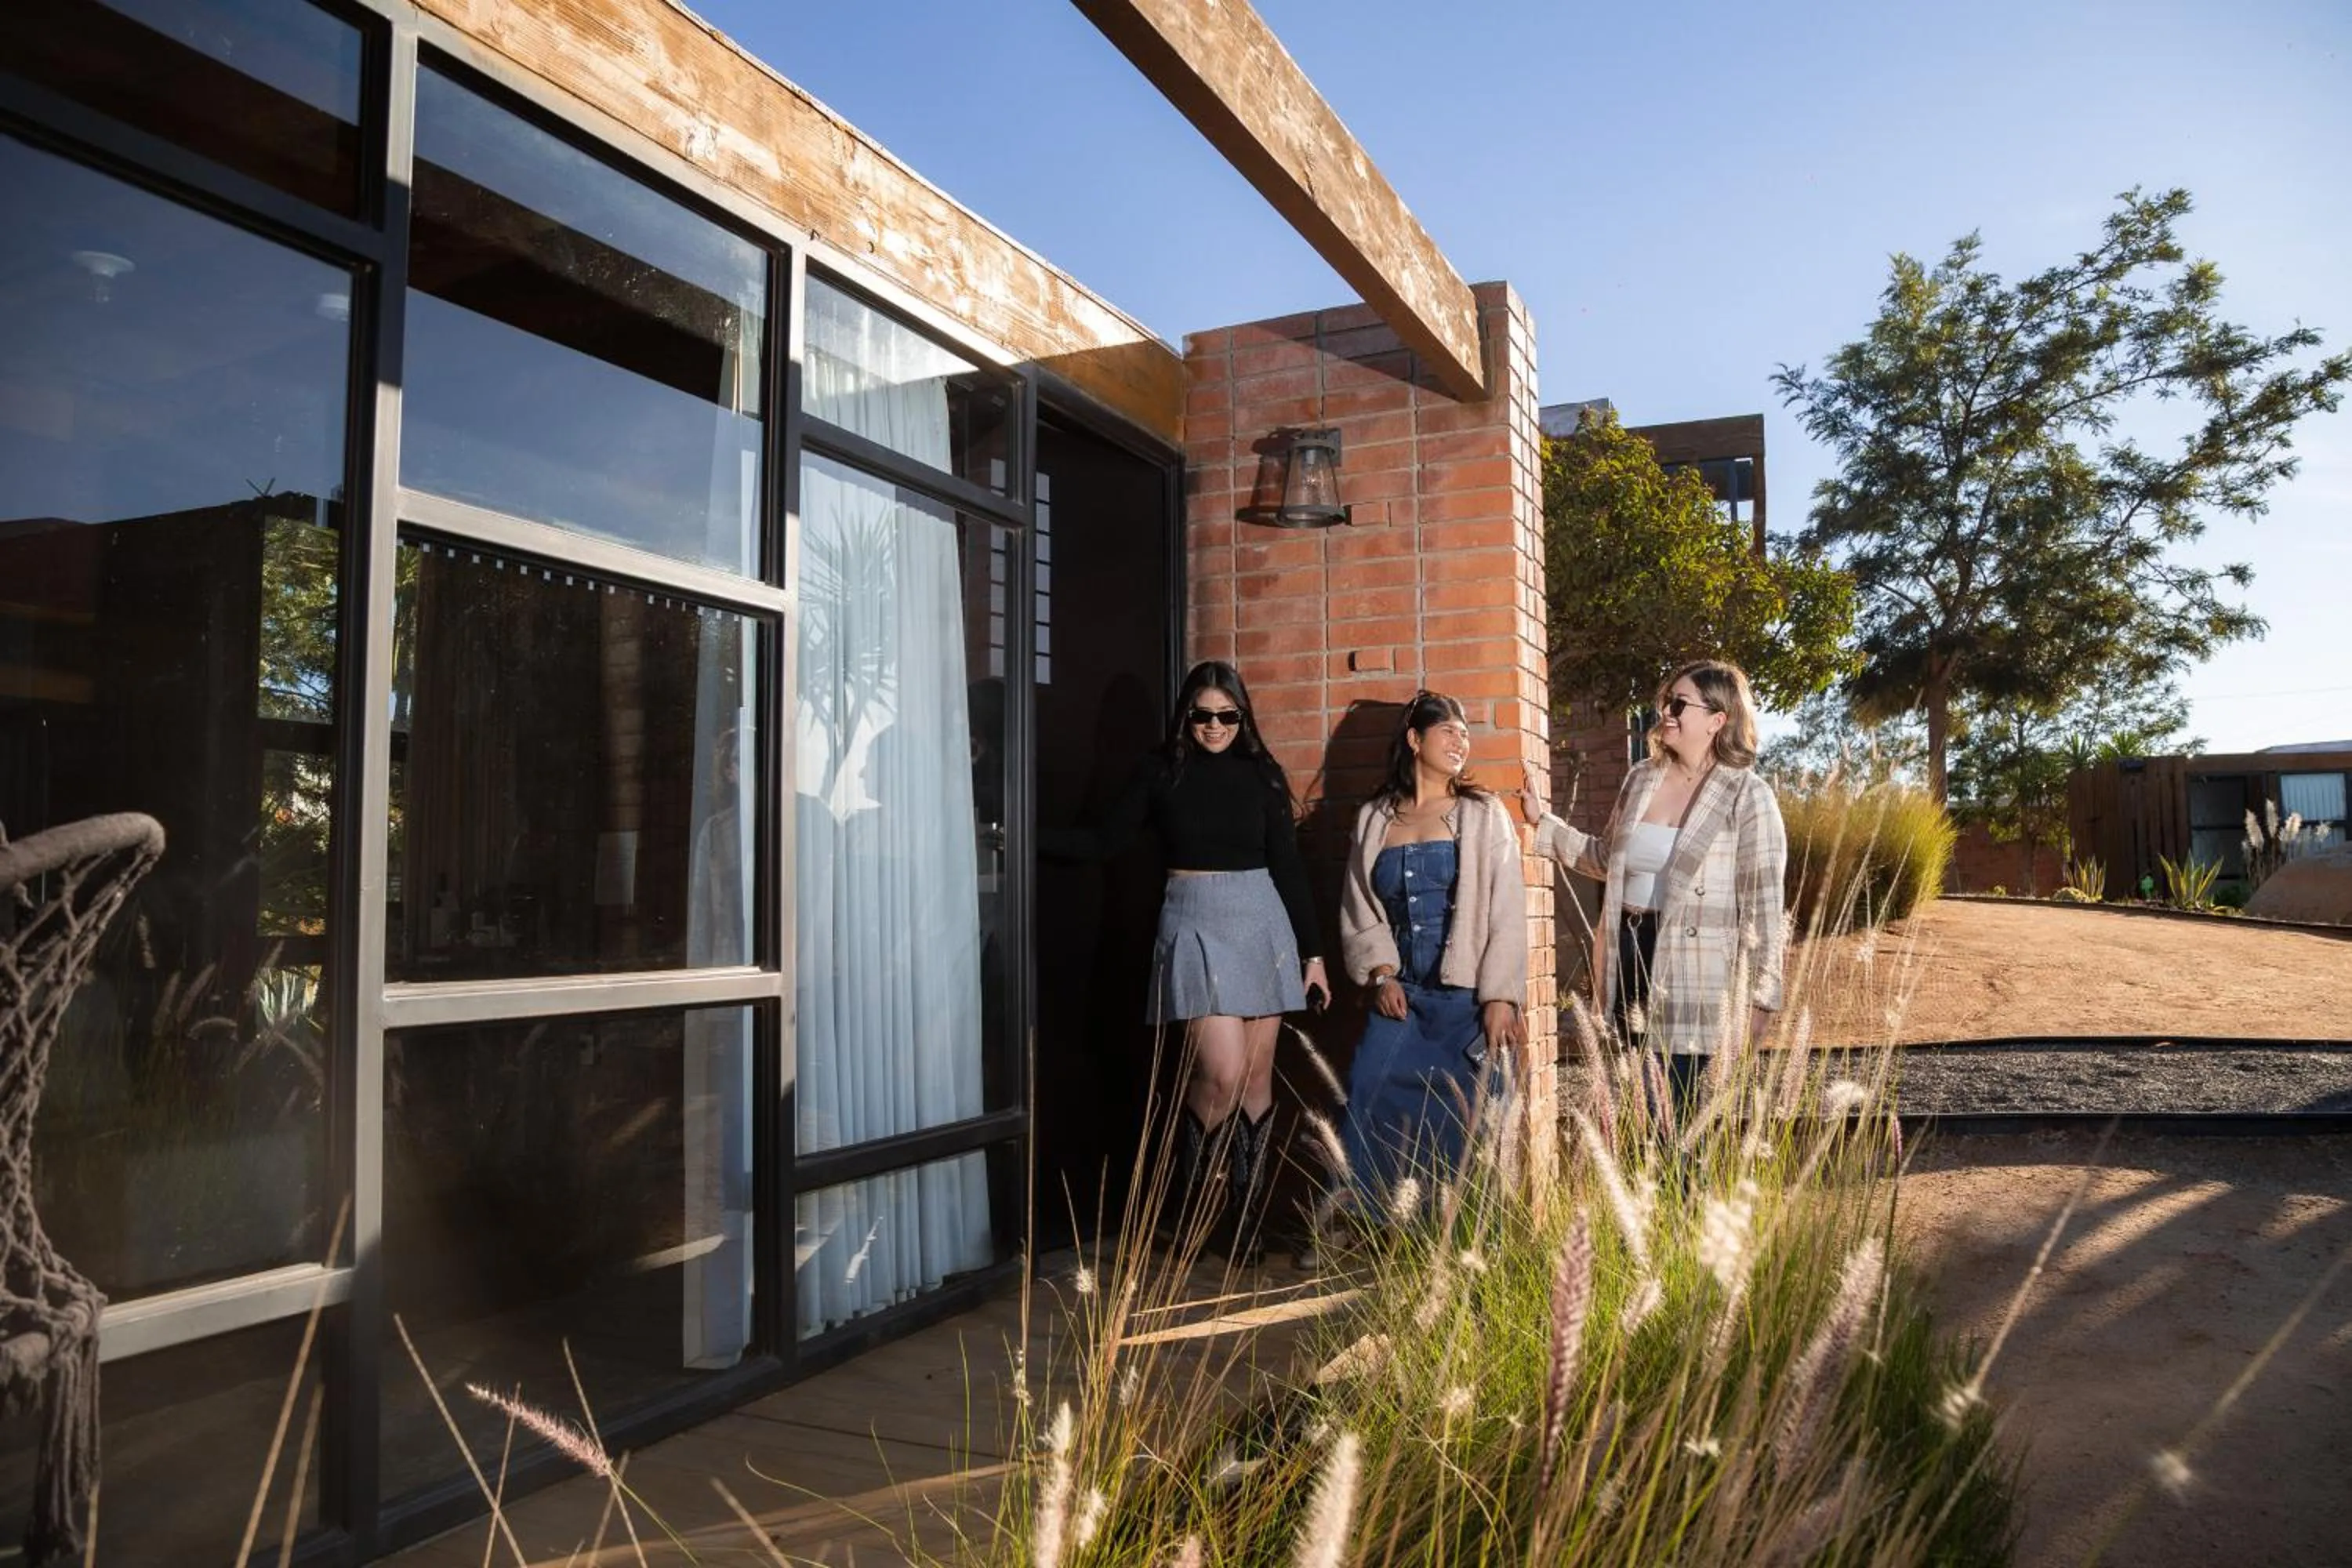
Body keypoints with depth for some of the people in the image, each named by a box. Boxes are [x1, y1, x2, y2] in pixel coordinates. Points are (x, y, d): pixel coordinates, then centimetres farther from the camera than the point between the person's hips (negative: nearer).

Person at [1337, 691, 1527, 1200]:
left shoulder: (1483, 815, 4)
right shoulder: (1373, 820, 11)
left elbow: (1507, 913, -2)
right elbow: (1359, 910, 12)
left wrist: (1500, 998, -10)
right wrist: (1381, 974, -3)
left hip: (1468, 997, -2)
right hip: (1402, 996, 2)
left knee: (1468, 1119, -1)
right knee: (1368, 1097, -10)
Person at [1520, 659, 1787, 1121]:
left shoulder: (1747, 796, -7)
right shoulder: (1641, 778, 10)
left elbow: (1763, 905, -9)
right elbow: (1606, 857, 23)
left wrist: (1760, 995, -11)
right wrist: (1543, 822, 16)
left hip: (1692, 977, -6)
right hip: (1628, 953, 6)